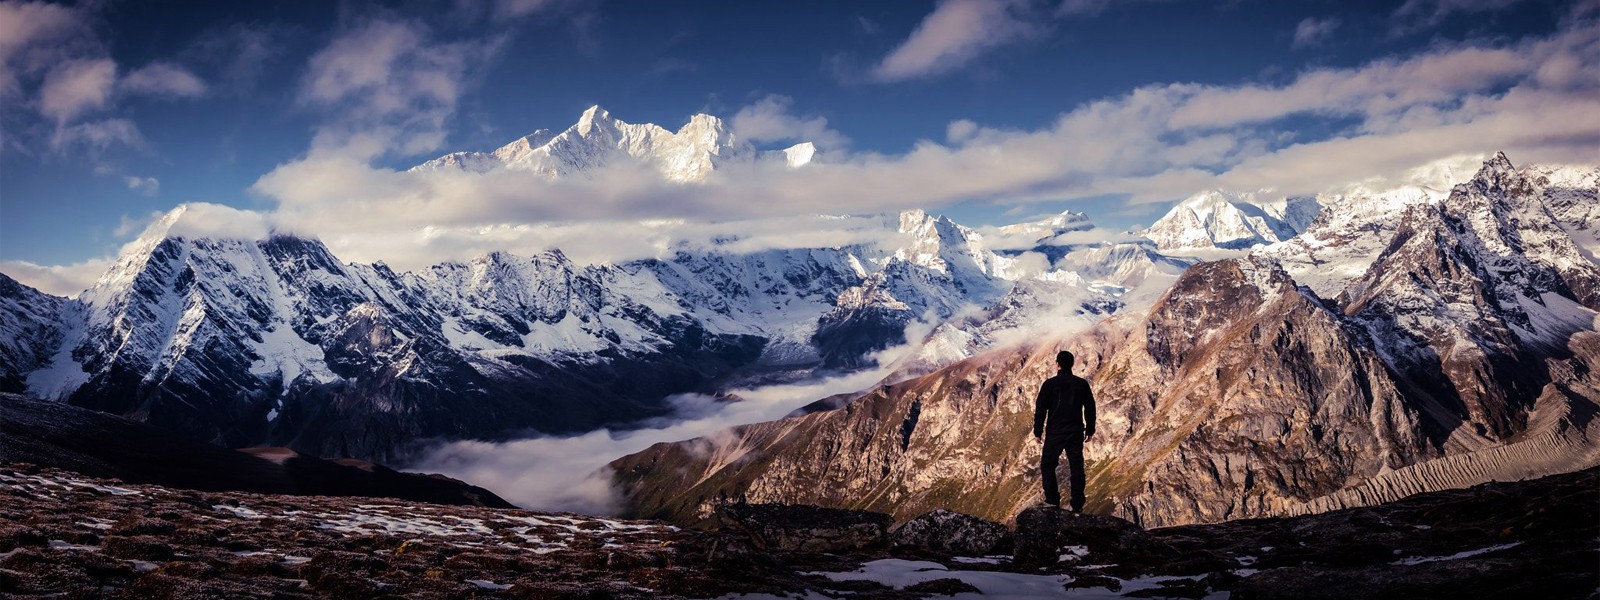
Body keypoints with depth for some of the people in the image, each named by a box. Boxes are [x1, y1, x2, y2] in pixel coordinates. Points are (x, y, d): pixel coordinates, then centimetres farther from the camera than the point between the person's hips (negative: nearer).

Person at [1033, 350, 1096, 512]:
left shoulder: (1050, 384, -6)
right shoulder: (1082, 383, 3)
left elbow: (1040, 408, -5)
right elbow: (1090, 407, 8)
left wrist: (1038, 431, 2)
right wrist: (1090, 430, 16)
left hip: (1055, 432, -3)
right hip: (1076, 432, 3)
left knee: (1047, 464, 10)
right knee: (1077, 466, 8)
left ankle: (1053, 500, 4)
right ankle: (1078, 504, 8)